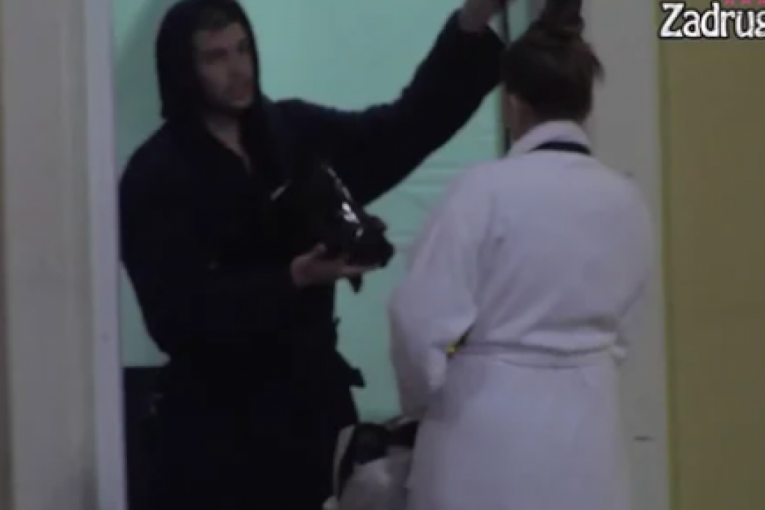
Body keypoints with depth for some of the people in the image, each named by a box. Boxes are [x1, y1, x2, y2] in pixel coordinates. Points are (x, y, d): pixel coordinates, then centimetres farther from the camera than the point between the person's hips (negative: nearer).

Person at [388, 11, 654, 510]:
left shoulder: (488, 188, -13)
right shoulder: (628, 202, 3)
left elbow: (424, 317, -11)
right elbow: (619, 324, 13)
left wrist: (422, 399, 7)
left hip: (488, 420, -5)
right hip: (586, 421, 5)